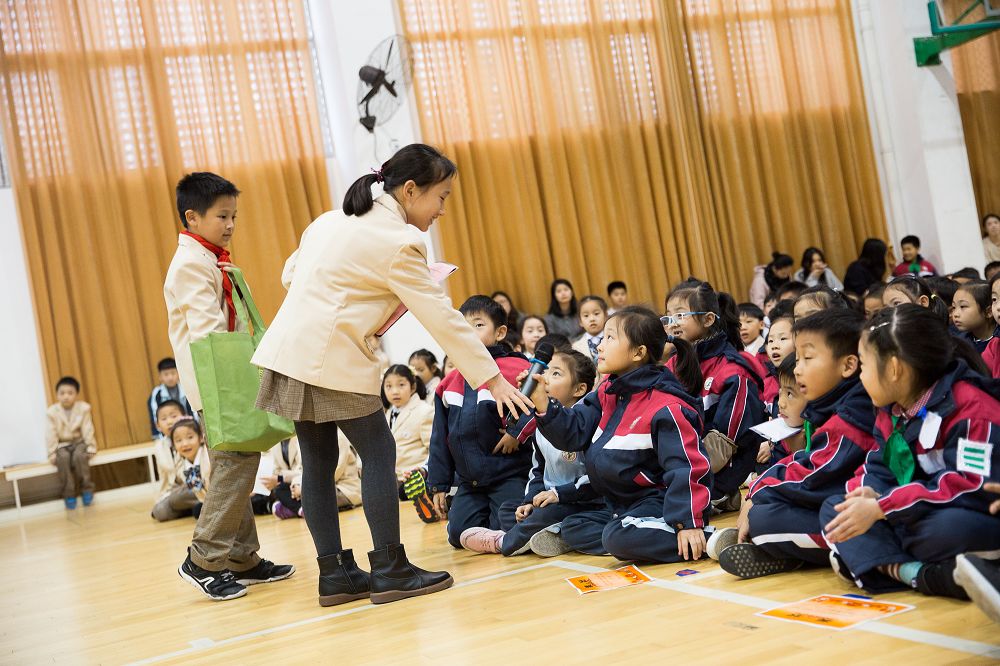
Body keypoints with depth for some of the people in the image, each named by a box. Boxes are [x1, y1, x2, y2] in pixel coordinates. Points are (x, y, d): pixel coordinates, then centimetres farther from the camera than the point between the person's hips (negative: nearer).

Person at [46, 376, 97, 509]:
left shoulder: (83, 408, -6)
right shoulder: (52, 412, -7)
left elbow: (88, 430, -7)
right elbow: (51, 434, -9)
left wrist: (90, 447, -13)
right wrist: (52, 453, -14)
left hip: (79, 442, 0)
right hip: (62, 445, 0)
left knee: (79, 456, -33)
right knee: (63, 458, -32)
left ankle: (86, 488, -16)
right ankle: (68, 493, -20)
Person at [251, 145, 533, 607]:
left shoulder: (334, 220, 15)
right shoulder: (398, 241, -11)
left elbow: (290, 274, 20)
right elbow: (441, 317, -11)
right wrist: (491, 378, -6)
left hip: (289, 351, 9)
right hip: (333, 359, -9)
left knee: (319, 461, 10)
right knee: (378, 452, -1)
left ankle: (334, 574, 15)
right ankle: (390, 570, 3)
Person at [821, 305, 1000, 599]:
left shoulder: (971, 407, -19)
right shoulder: (891, 413, 10)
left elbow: (973, 488, -28)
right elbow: (878, 469, 14)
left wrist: (881, 508, -29)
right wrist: (869, 492, -15)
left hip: (972, 523, -9)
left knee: (948, 527, -41)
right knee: (834, 507, 0)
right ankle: (912, 572, -21)